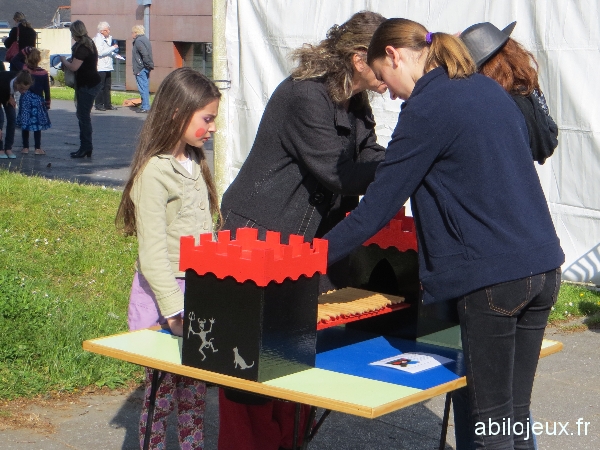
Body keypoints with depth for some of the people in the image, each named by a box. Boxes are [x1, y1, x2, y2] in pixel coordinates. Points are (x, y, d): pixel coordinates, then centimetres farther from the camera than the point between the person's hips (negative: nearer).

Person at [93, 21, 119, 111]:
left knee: (107, 87, 11)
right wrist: (113, 48, -18)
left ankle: (107, 104, 16)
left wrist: (115, 55, 12)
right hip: (100, 67, -9)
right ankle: (99, 105, 0)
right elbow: (100, 52, -22)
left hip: (107, 67, 9)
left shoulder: (108, 38, 17)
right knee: (100, 87, -5)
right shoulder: (98, 39, -11)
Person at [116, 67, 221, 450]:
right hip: (164, 295, -8)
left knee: (195, 390, 13)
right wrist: (175, 310, -24)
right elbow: (153, 251, -19)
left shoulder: (194, 163, 12)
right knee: (161, 394, 0)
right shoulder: (155, 171, -15)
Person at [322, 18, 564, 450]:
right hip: (543, 266, 8)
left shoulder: (426, 108, -9)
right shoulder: (490, 89, 16)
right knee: (516, 414, 14)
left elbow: (378, 207, -10)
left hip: (493, 277, -8)